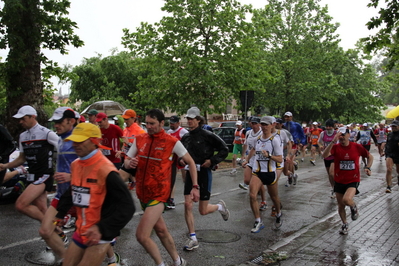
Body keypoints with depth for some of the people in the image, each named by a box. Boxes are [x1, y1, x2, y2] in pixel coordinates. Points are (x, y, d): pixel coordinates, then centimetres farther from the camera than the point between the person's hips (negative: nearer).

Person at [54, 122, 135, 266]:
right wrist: (60, 213, 19)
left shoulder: (105, 170, -23)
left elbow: (127, 207, -24)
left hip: (99, 234, -8)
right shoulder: (75, 165, 3)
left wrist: (103, 229, -30)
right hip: (81, 230, 8)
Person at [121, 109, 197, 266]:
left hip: (158, 195, -6)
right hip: (143, 193, 6)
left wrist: (194, 186, -7)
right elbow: (126, 162, 8)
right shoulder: (139, 139, 1)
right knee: (161, 230, 18)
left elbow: (190, 162, -2)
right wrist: (129, 163, -17)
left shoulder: (172, 142, -11)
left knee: (142, 236, -14)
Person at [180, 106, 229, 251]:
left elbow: (224, 149, -6)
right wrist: (180, 160, 2)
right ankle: (193, 239, 6)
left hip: (204, 173, -5)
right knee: (187, 205, -5)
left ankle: (220, 206, 36)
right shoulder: (185, 137, 7)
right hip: (190, 173, 5)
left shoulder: (207, 135, -10)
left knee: (203, 211, 2)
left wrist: (212, 161, -14)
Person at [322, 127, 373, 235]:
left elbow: (370, 156, 10)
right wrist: (333, 142, -35)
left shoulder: (357, 147, -6)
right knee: (340, 205, 12)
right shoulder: (336, 147, -8)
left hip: (353, 180, -2)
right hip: (339, 181, 2)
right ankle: (344, 224, 38)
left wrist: (367, 167, -5)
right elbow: (325, 155, -28)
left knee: (346, 199, -27)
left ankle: (354, 207, 9)